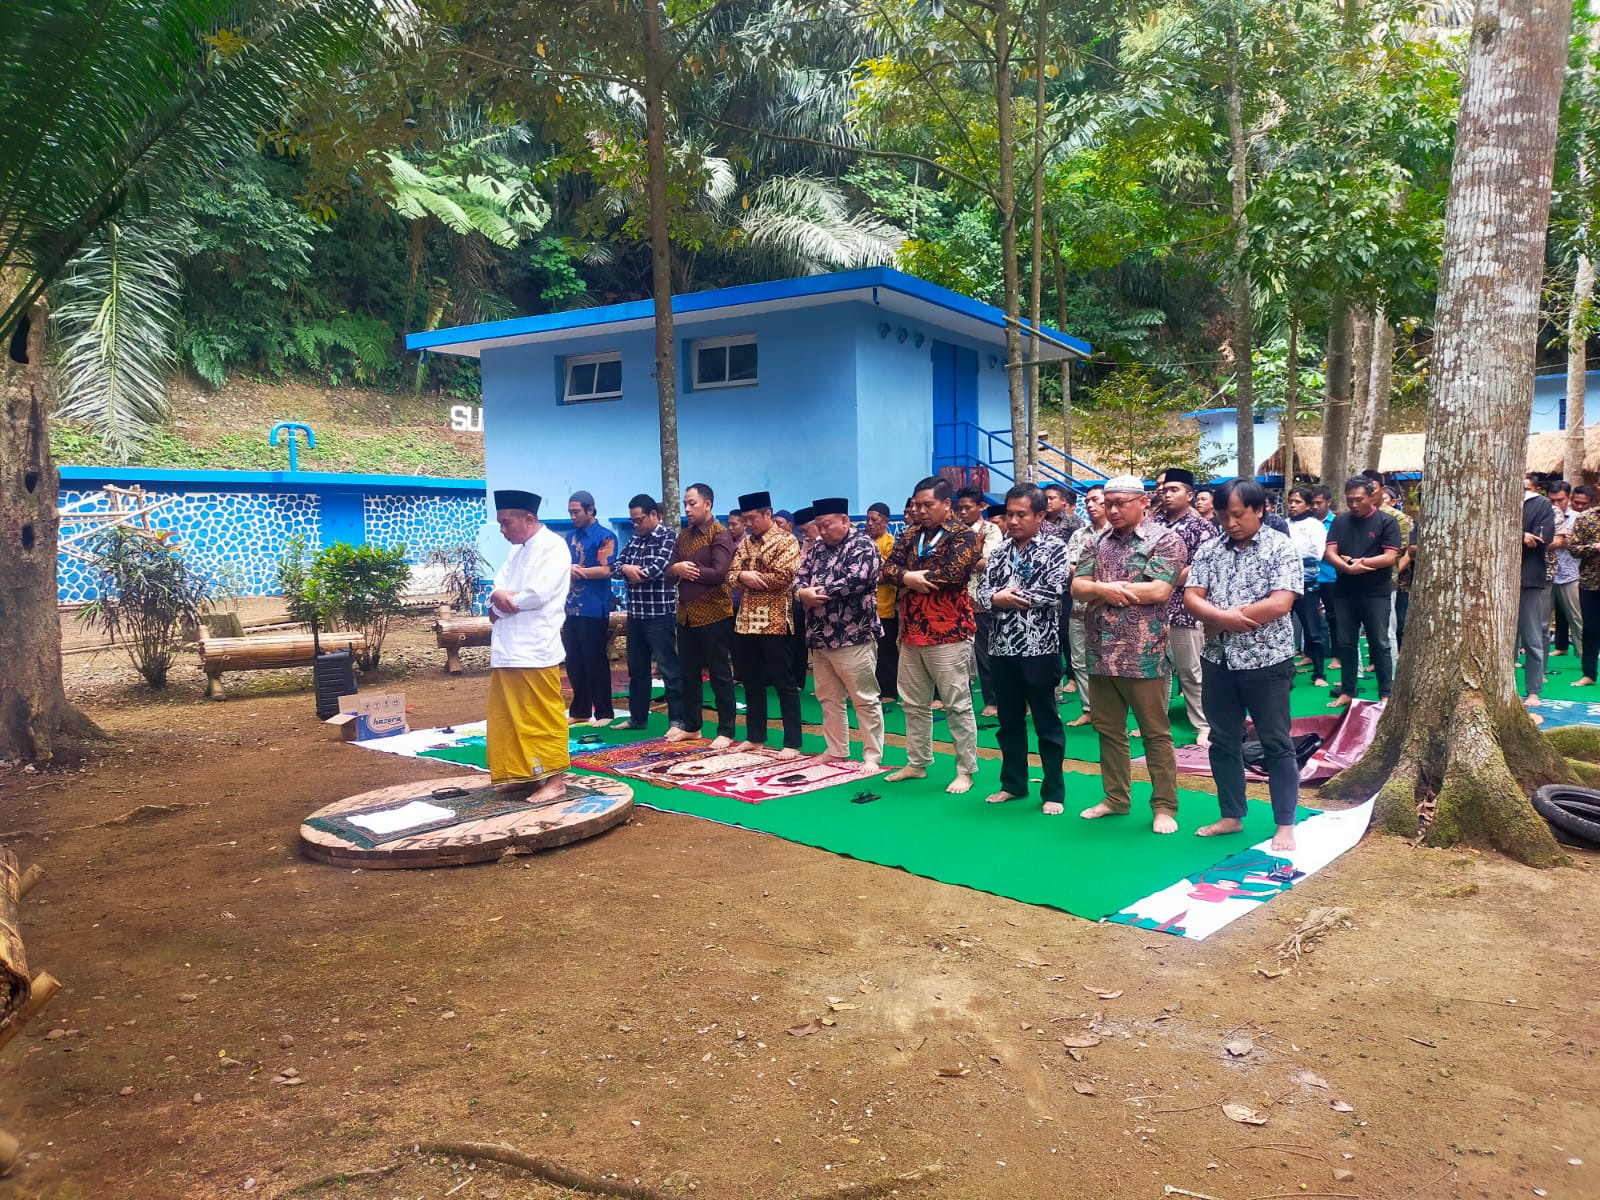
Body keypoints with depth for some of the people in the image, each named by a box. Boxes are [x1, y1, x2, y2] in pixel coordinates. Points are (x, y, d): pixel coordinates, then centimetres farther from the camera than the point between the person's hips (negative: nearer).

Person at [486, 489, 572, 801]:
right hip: (507, 648, 9)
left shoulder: (552, 547, -8)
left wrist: (505, 600, -3)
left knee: (543, 718, -3)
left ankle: (555, 780, 5)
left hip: (535, 648, -9)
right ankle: (522, 774, 24)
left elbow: (537, 595, -19)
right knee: (510, 718, 13)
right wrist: (501, 600, -9)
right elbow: (498, 591, 13)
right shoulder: (517, 551, 19)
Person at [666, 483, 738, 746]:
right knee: (689, 673, 14)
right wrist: (676, 569, -17)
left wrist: (687, 570, -10)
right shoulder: (683, 536, 13)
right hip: (686, 614, 7)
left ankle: (726, 731, 6)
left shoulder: (720, 535, -10)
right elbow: (670, 572, 7)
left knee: (720, 674, 0)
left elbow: (718, 573, -21)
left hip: (713, 614, -7)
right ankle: (691, 726, 26)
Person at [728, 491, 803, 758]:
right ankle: (755, 736, 25)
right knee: (751, 683, 14)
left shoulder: (786, 541, -7)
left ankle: (792, 743, 3)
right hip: (746, 621, 7)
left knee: (784, 684, -2)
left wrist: (749, 577, -8)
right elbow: (731, 573, 7)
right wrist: (744, 576, -15)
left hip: (775, 622, -7)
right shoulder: (745, 542, 14)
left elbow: (782, 577, -18)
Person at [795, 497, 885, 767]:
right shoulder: (818, 547, 14)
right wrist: (803, 593, -14)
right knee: (828, 699, 15)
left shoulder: (863, 545, -8)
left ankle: (872, 756, 5)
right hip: (819, 636, 8)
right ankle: (836, 750, 27)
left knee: (864, 700, -2)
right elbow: (800, 576, 10)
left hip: (853, 638, -8)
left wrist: (819, 592, -15)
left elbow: (854, 580, -22)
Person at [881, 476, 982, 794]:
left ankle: (965, 770, 7)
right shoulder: (910, 535, 13)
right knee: (914, 704, 14)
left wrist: (912, 577, -10)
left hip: (947, 633, -7)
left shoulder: (963, 536, -6)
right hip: (911, 632, 7)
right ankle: (917, 763, 26)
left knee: (957, 705, -1)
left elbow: (953, 572, -22)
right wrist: (908, 577, -18)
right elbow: (888, 569, 3)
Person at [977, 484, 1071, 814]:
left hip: (1040, 648, -5)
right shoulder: (999, 552, 12)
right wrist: (998, 598, -15)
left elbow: (1053, 591, -15)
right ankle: (1013, 783, 27)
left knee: (1047, 723, 4)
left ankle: (1053, 792, 13)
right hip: (1001, 649, 5)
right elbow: (981, 594, 7)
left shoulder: (1055, 548, -2)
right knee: (1009, 721, 14)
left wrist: (1009, 596, -8)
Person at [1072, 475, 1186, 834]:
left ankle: (1164, 807, 12)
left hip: (1143, 654, -6)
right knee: (1108, 730, 14)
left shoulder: (1165, 540, -6)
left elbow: (1159, 590, -17)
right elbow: (1077, 587, 4)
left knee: (1155, 733, 3)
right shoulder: (1099, 542, 12)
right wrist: (1103, 588, -18)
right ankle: (1116, 798, 26)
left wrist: (1104, 591, -9)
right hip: (1101, 653, 6)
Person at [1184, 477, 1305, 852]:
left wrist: (1219, 620, -12)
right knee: (1223, 743, 12)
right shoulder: (1208, 551, 5)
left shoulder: (1282, 549, -8)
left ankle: (1285, 825, 14)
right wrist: (1226, 616, -20)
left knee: (1277, 745, 4)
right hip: (1218, 661, 5)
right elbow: (1190, 598, -1)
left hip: (1267, 662, -5)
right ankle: (1231, 816, 26)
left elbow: (1279, 604, -19)